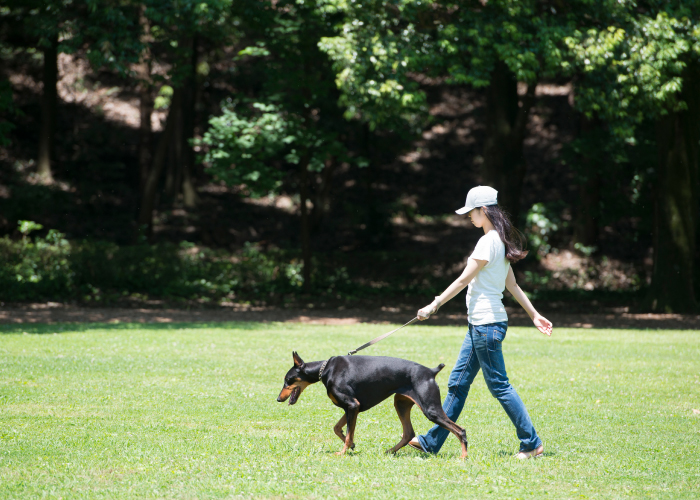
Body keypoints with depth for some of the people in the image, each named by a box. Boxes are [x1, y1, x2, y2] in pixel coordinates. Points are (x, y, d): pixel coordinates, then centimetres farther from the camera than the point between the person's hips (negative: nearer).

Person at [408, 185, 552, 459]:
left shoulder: (488, 241, -15)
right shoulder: (500, 241, 14)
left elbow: (464, 280, -15)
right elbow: (513, 285, 20)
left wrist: (433, 306, -11)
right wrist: (534, 314, 23)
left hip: (487, 324, -10)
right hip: (480, 323, 10)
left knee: (499, 386, -4)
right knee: (458, 383, 11)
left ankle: (532, 443, 1)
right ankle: (432, 442, 15)